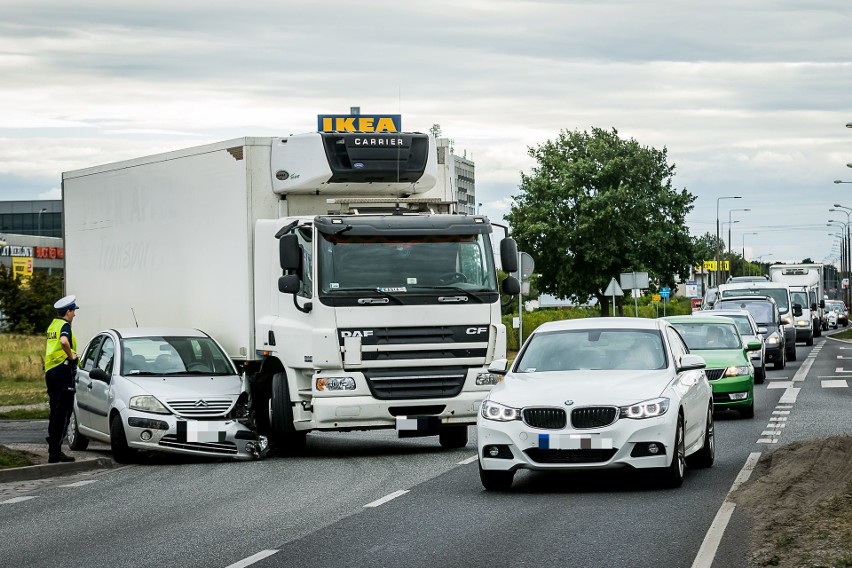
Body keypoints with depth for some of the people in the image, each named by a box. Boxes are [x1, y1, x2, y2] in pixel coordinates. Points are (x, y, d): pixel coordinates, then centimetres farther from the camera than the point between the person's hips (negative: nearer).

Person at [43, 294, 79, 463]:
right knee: (63, 413, -7)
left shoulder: (52, 325, 18)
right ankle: (55, 451, -10)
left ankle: (53, 450, 15)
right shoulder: (64, 325, -11)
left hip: (50, 372, 9)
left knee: (55, 412, 13)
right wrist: (71, 356, -18)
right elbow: (64, 341, -32)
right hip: (63, 371, -9)